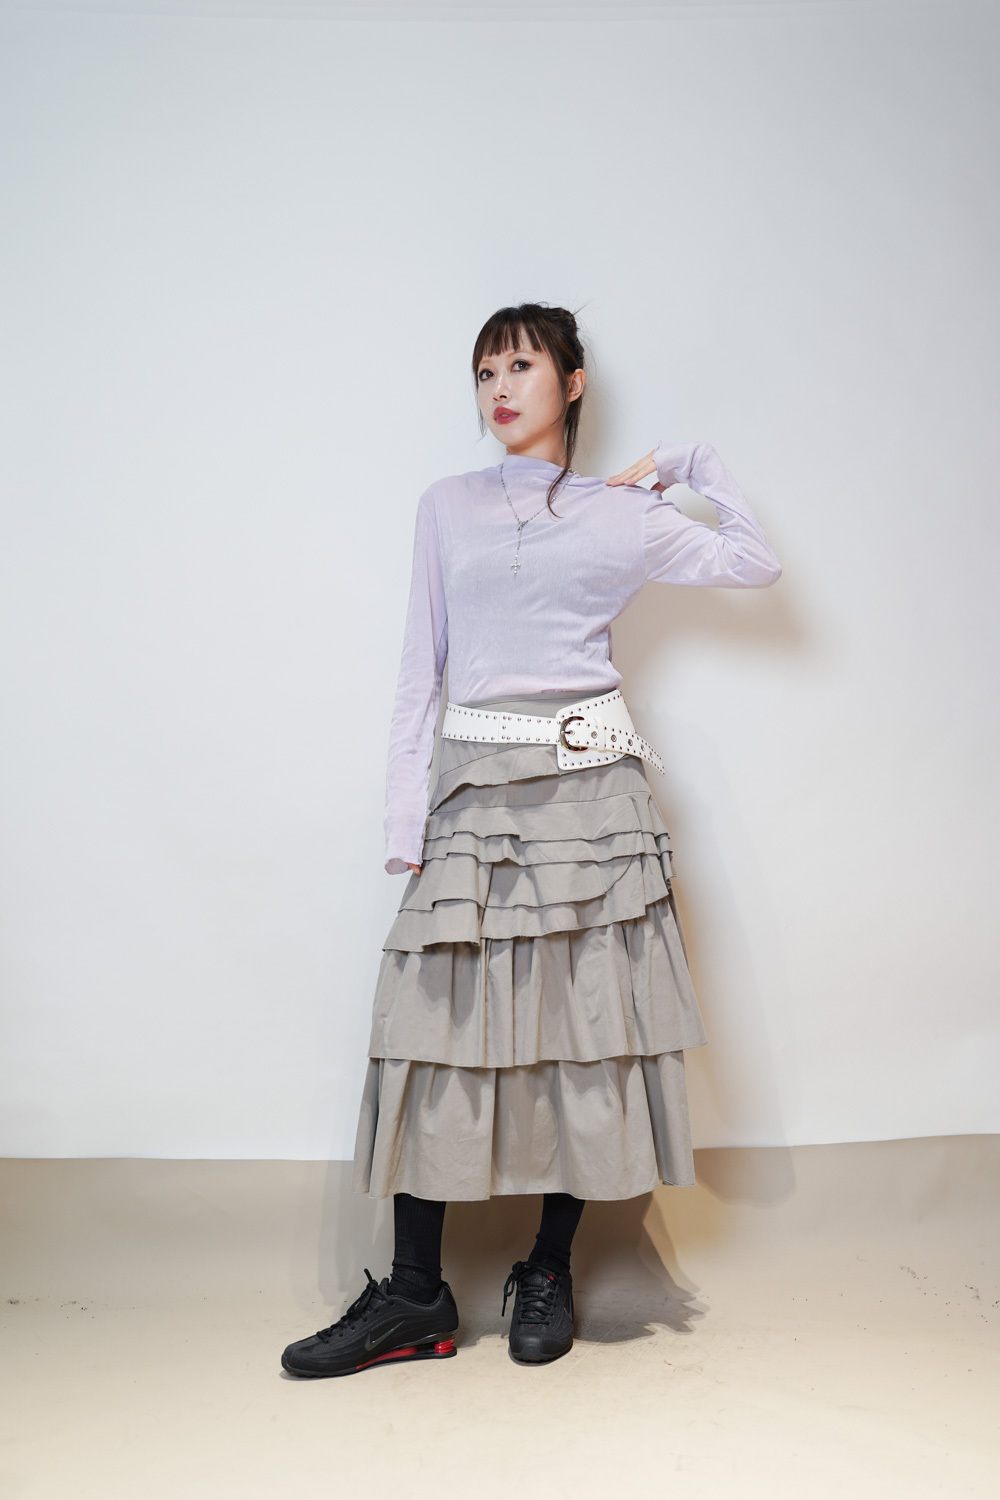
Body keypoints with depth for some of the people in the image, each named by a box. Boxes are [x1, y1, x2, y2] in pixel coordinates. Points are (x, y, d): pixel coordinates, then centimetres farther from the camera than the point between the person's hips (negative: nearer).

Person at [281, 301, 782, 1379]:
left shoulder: (622, 516, 9)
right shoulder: (446, 508, 13)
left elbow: (758, 564, 14)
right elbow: (418, 671, 9)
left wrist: (694, 464, 13)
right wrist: (407, 821, 2)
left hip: (588, 783, -1)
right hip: (475, 786, 1)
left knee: (583, 1015, 1)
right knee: (443, 1015, -2)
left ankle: (548, 1272, 18)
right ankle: (416, 1298, 8)